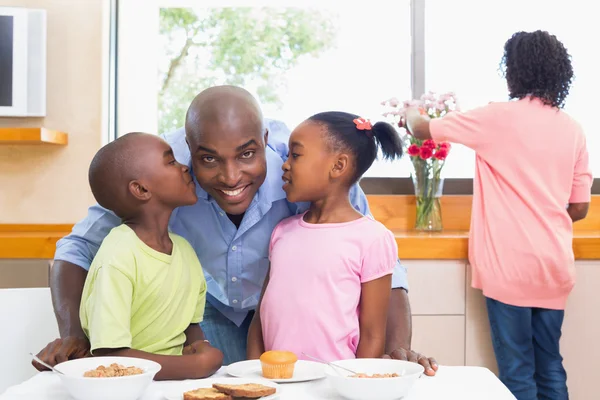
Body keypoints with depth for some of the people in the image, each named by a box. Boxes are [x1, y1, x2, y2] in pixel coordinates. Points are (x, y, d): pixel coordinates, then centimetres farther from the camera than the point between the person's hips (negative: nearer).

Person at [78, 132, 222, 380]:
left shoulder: (185, 250, 3)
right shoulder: (117, 259, -18)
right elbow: (109, 356, -22)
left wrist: (200, 349, -5)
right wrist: (200, 364, -19)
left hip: (175, 377, 6)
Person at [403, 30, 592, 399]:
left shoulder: (499, 118, -8)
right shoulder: (572, 129, 6)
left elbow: (421, 128, 1)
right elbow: (579, 208, 10)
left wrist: (412, 112, 24)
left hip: (510, 265, -5)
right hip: (555, 265, 5)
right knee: (550, 366, 16)